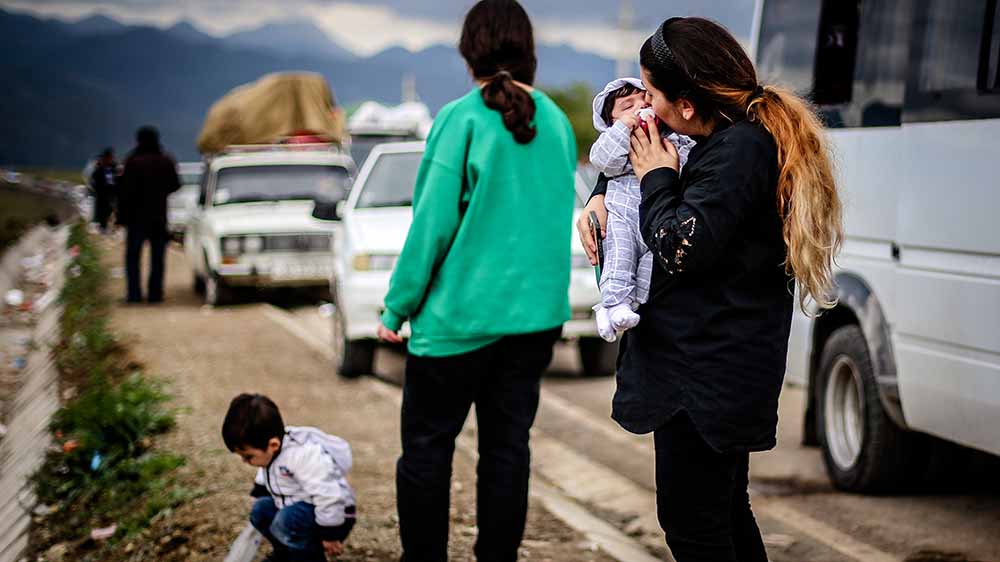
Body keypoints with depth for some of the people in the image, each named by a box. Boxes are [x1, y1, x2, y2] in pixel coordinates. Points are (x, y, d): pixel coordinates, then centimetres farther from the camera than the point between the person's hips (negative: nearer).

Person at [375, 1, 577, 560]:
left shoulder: (462, 120, -12)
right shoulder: (558, 123, 5)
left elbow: (432, 224, -13)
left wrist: (398, 306, -5)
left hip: (461, 316, -5)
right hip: (536, 314, 5)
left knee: (427, 449, 5)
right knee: (508, 447, 10)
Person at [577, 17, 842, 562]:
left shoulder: (740, 148, -21)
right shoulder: (735, 138, 10)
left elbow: (678, 250, -24)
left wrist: (657, 179, -10)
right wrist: (600, 196, 10)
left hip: (705, 370, -11)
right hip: (722, 362, 11)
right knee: (723, 510, 20)